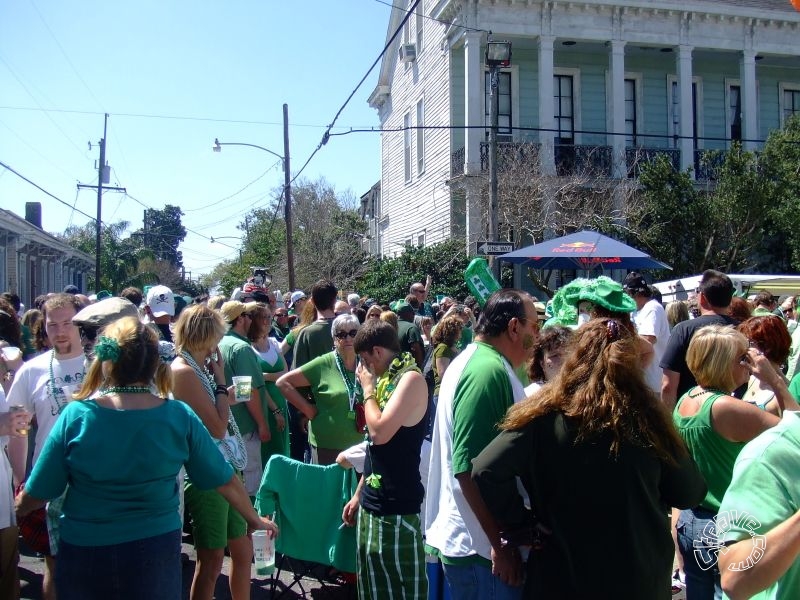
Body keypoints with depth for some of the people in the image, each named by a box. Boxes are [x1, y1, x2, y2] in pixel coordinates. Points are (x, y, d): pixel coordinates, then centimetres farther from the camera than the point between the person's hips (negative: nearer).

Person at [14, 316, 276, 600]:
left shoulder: (76, 415, -16)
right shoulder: (180, 417, -12)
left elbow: (36, 493, -6)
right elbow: (224, 480, -5)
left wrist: (16, 509, 17)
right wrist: (255, 520, 12)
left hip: (85, 552, 0)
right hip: (156, 550, 1)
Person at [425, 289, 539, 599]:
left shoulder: (472, 360, 13)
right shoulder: (489, 370, -20)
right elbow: (469, 469, -26)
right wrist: (502, 545, -22)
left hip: (466, 539, 10)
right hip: (481, 549, -10)